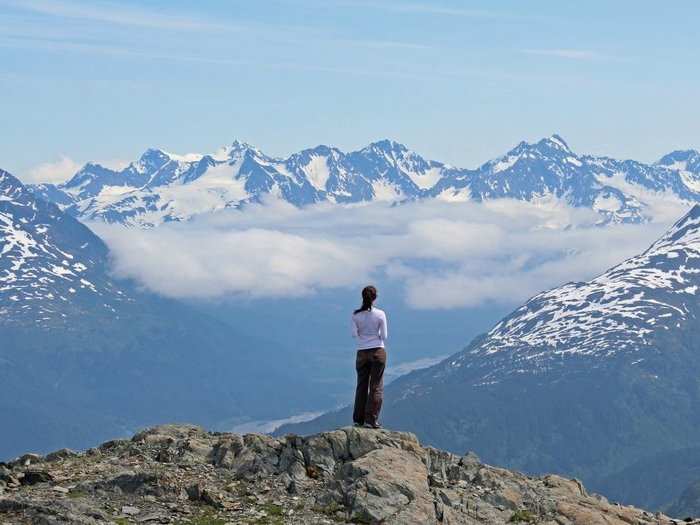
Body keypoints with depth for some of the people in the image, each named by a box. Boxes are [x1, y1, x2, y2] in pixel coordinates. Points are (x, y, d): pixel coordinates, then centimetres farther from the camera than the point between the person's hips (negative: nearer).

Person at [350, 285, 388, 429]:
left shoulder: (356, 315, -4)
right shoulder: (380, 314, -8)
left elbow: (354, 334, -2)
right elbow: (384, 336, -5)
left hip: (362, 353, 2)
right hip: (377, 351, -2)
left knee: (361, 386, 11)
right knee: (376, 387, 2)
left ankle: (358, 419, 10)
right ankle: (371, 420, -3)